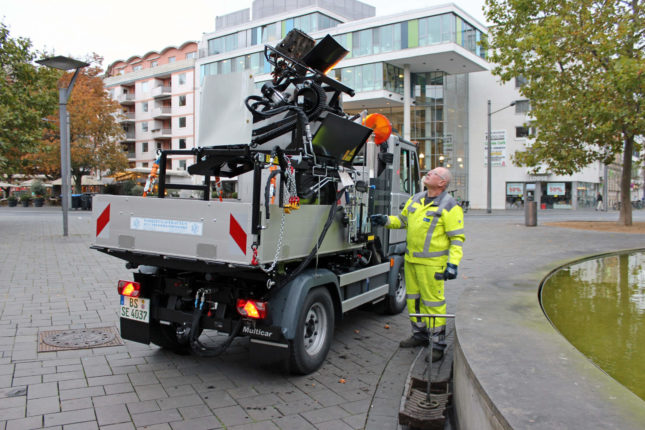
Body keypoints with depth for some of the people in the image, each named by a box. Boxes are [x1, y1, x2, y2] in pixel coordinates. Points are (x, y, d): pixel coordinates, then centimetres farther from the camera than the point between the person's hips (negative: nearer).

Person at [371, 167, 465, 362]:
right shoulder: (415, 199, 11)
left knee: (433, 301, -2)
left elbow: (457, 238, -11)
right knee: (413, 298, 15)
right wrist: (386, 220, 6)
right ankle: (420, 335, 32)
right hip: (411, 259, 7)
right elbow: (402, 220, 24)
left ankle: (438, 344, 11)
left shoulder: (450, 206, -9)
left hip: (432, 263, -7)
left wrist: (453, 263, -20)